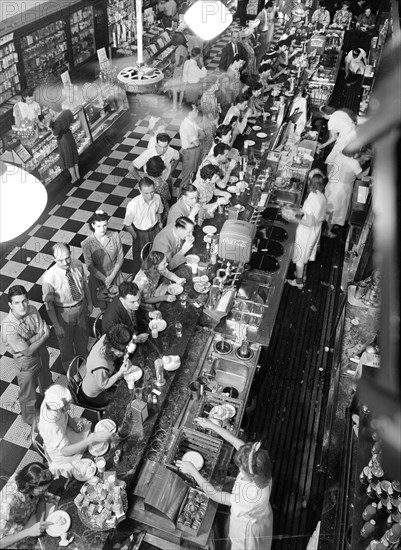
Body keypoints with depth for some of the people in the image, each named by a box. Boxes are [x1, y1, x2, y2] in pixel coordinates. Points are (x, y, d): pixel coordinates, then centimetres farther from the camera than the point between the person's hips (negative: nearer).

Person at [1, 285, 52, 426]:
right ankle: (30, 417, 49)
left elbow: (45, 331, -19)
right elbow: (28, 351, -29)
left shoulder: (32, 310, -21)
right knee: (28, 392, 20)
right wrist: (43, 336, -20)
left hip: (41, 351, 5)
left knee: (45, 377, 33)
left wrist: (28, 341, -29)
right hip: (26, 361, -5)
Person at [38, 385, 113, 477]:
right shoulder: (50, 427, -42)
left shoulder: (51, 401, -24)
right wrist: (93, 438, -41)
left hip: (64, 432, 6)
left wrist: (73, 424, -17)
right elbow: (66, 451, -35)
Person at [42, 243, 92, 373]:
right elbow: (49, 304, -21)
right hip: (64, 312, -4)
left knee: (83, 336, 29)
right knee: (66, 341, 23)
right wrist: (56, 325, -17)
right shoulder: (49, 278, -32)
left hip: (81, 306, 4)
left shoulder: (78, 265, -20)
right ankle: (70, 368, 53)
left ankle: (83, 358, 63)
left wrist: (90, 303, 9)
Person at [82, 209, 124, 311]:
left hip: (115, 274, 2)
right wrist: (105, 279, -18)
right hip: (98, 276, -1)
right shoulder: (87, 243, -21)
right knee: (102, 305, 18)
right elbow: (90, 267, -15)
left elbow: (120, 257, -9)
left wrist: (111, 277, -15)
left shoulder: (115, 236, -16)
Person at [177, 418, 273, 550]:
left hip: (249, 527, -6)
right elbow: (235, 440, -19)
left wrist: (192, 471, -31)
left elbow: (214, 495, -36)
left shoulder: (252, 497, -47)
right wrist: (211, 425, -12)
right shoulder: (257, 463, -32)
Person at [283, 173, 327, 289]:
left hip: (306, 233, -8)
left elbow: (309, 223, -30)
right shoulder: (322, 197, -6)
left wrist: (294, 219, -23)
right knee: (305, 255, 28)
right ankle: (303, 274, 48)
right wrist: (297, 212, 7)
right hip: (316, 231, 8)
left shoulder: (311, 200, -32)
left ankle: (299, 282, 29)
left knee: (299, 257, 13)